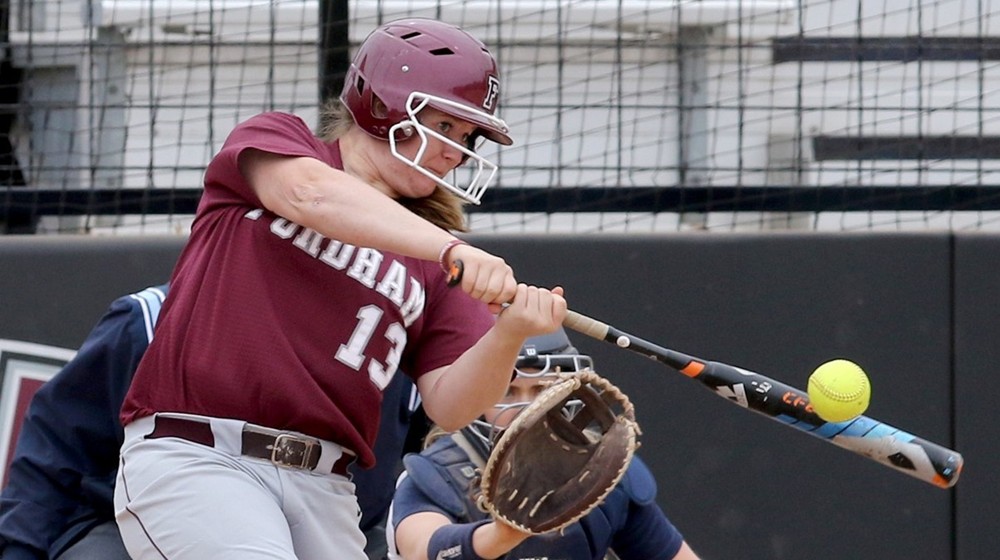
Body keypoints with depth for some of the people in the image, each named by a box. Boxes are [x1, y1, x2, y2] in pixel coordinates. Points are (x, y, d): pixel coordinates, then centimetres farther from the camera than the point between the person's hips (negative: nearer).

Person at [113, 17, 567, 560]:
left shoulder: (432, 264, 16)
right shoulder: (272, 138, 8)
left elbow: (449, 406, 6)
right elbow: (310, 193, -16)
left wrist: (508, 335, -15)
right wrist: (453, 249, -28)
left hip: (322, 493, 6)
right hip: (191, 455, -6)